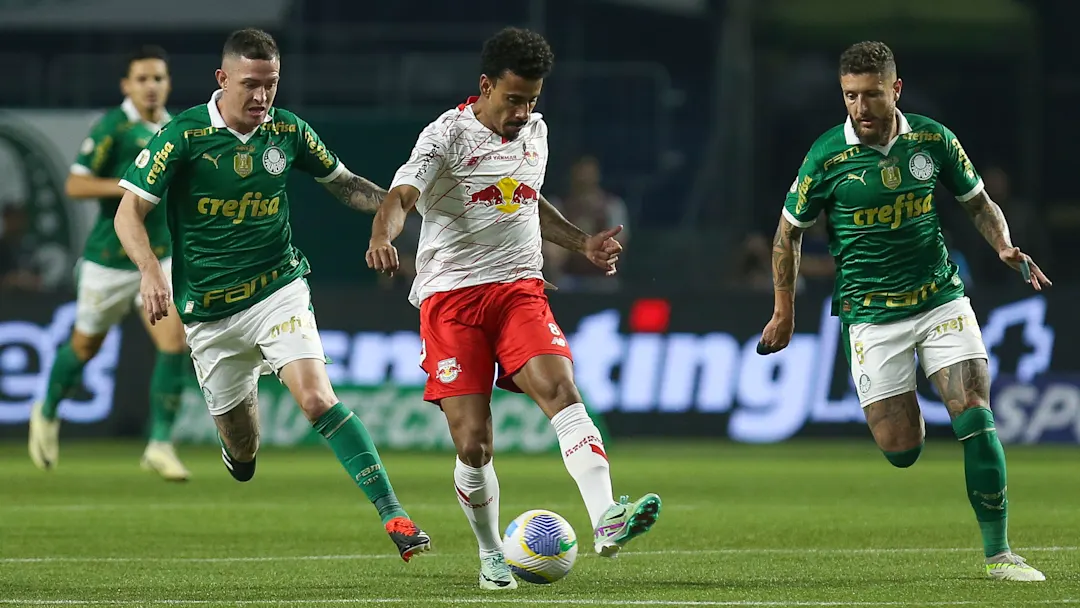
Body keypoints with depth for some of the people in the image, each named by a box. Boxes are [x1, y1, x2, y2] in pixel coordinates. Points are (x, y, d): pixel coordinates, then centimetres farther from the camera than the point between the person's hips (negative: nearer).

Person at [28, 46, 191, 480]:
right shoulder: (112, 127, -14)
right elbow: (75, 185, -17)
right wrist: (127, 186, -27)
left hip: (160, 258, 4)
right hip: (110, 260, -4)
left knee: (174, 342, -14)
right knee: (85, 346, 13)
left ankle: (160, 444, -8)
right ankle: (48, 415, 40)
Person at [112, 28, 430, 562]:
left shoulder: (287, 131, -1)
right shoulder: (184, 135, -11)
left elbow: (342, 182, 15)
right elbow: (130, 212, -10)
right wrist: (151, 270, -27)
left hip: (278, 289, 0)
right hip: (209, 311, 0)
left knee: (316, 397, -23)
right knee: (240, 447, 10)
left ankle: (392, 515, -25)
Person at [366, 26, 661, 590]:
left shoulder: (535, 131, 13)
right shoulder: (447, 135, -6)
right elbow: (401, 195, -22)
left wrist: (581, 242, 28)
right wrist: (382, 237, -42)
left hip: (519, 288, 4)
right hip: (451, 295, -4)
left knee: (561, 389, -23)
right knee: (472, 442, -7)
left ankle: (606, 521, -37)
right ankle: (491, 556, 15)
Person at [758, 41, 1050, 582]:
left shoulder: (933, 141, -3)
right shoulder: (827, 156, -9)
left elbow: (978, 202, 12)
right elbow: (789, 230, 5)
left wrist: (1005, 247, -8)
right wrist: (784, 312, 7)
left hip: (941, 296, 1)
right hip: (871, 311, -1)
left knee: (975, 416, -14)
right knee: (900, 449, -6)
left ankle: (998, 552, -6)